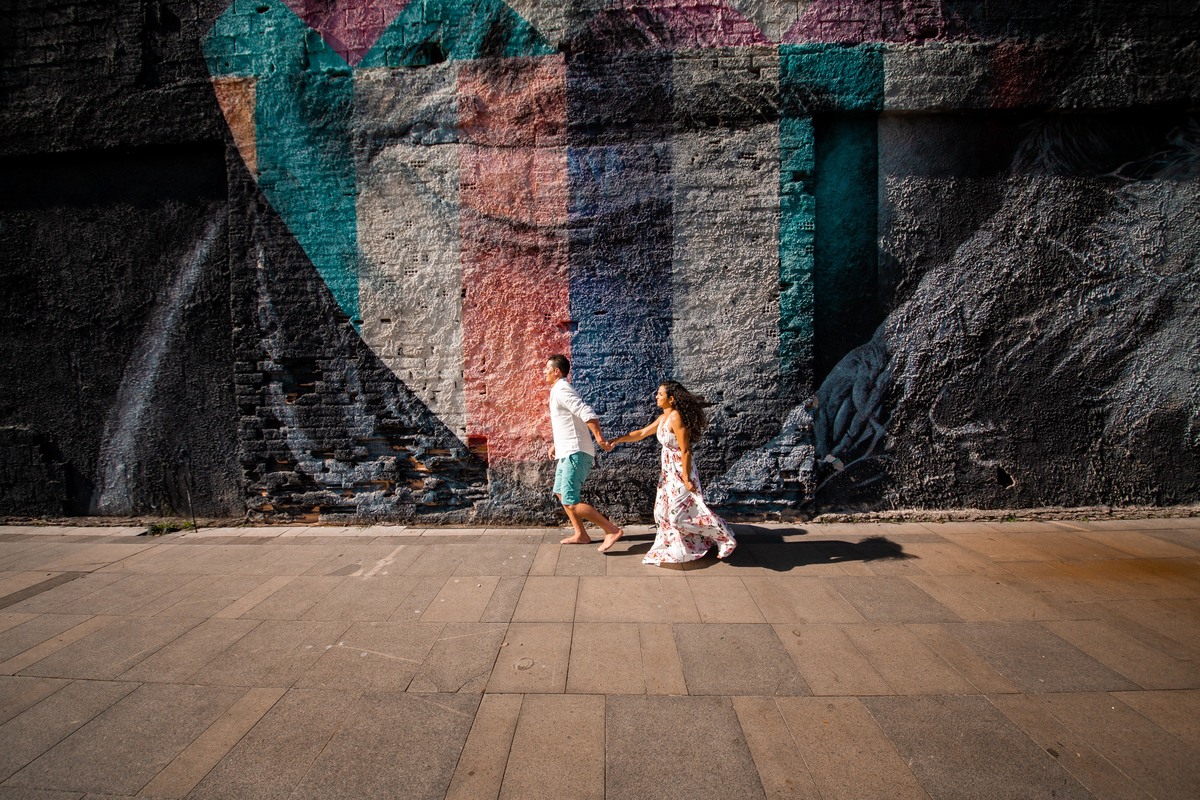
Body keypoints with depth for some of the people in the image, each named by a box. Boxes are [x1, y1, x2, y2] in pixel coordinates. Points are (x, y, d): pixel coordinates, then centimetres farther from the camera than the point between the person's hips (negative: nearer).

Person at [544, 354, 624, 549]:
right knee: (562, 494, 18)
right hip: (568, 453, 11)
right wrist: (556, 444, 30)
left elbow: (588, 414, -27)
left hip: (575, 454, -11)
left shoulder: (561, 391, -16)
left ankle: (612, 530, -8)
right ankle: (580, 534, 25)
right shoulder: (560, 390, 17)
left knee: (571, 502, -11)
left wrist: (600, 438, -26)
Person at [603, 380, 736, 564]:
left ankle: (723, 536, 13)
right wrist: (617, 440, 7)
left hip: (681, 472, -9)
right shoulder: (663, 418, 6)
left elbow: (685, 451, -23)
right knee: (665, 510, 15)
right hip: (669, 472, 9)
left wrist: (686, 479, -21)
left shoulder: (675, 418, -22)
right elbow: (641, 433, 14)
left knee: (681, 513, -3)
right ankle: (675, 547, 33)